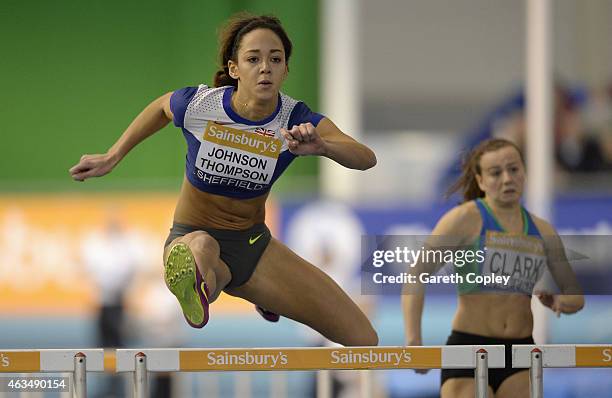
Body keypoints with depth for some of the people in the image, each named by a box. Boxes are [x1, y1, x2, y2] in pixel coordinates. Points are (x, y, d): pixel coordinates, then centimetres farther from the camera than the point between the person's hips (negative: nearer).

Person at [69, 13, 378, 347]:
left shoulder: (295, 119, -15)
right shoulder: (198, 105, -17)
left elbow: (366, 158, -30)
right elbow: (160, 108, 9)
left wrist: (321, 146, -50)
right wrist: (111, 158, 12)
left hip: (253, 243, 4)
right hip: (190, 237, -4)